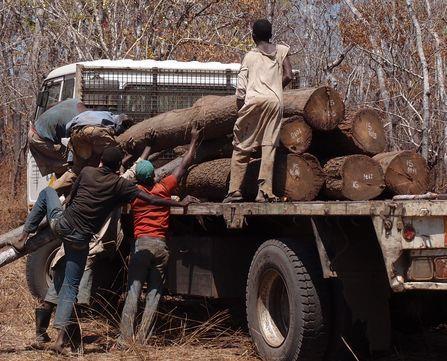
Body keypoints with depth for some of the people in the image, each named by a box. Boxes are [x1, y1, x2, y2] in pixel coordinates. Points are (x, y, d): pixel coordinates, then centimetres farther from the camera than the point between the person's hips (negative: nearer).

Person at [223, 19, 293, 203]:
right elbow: (288, 76, 5)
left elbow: (241, 87, 4)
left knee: (241, 147, 6)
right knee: (269, 147, 0)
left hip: (254, 100, -1)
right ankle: (265, 192, -5)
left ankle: (235, 190, 3)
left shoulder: (250, 56, 10)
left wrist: (240, 110, 12)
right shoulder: (282, 50, 13)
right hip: (275, 101, 1)